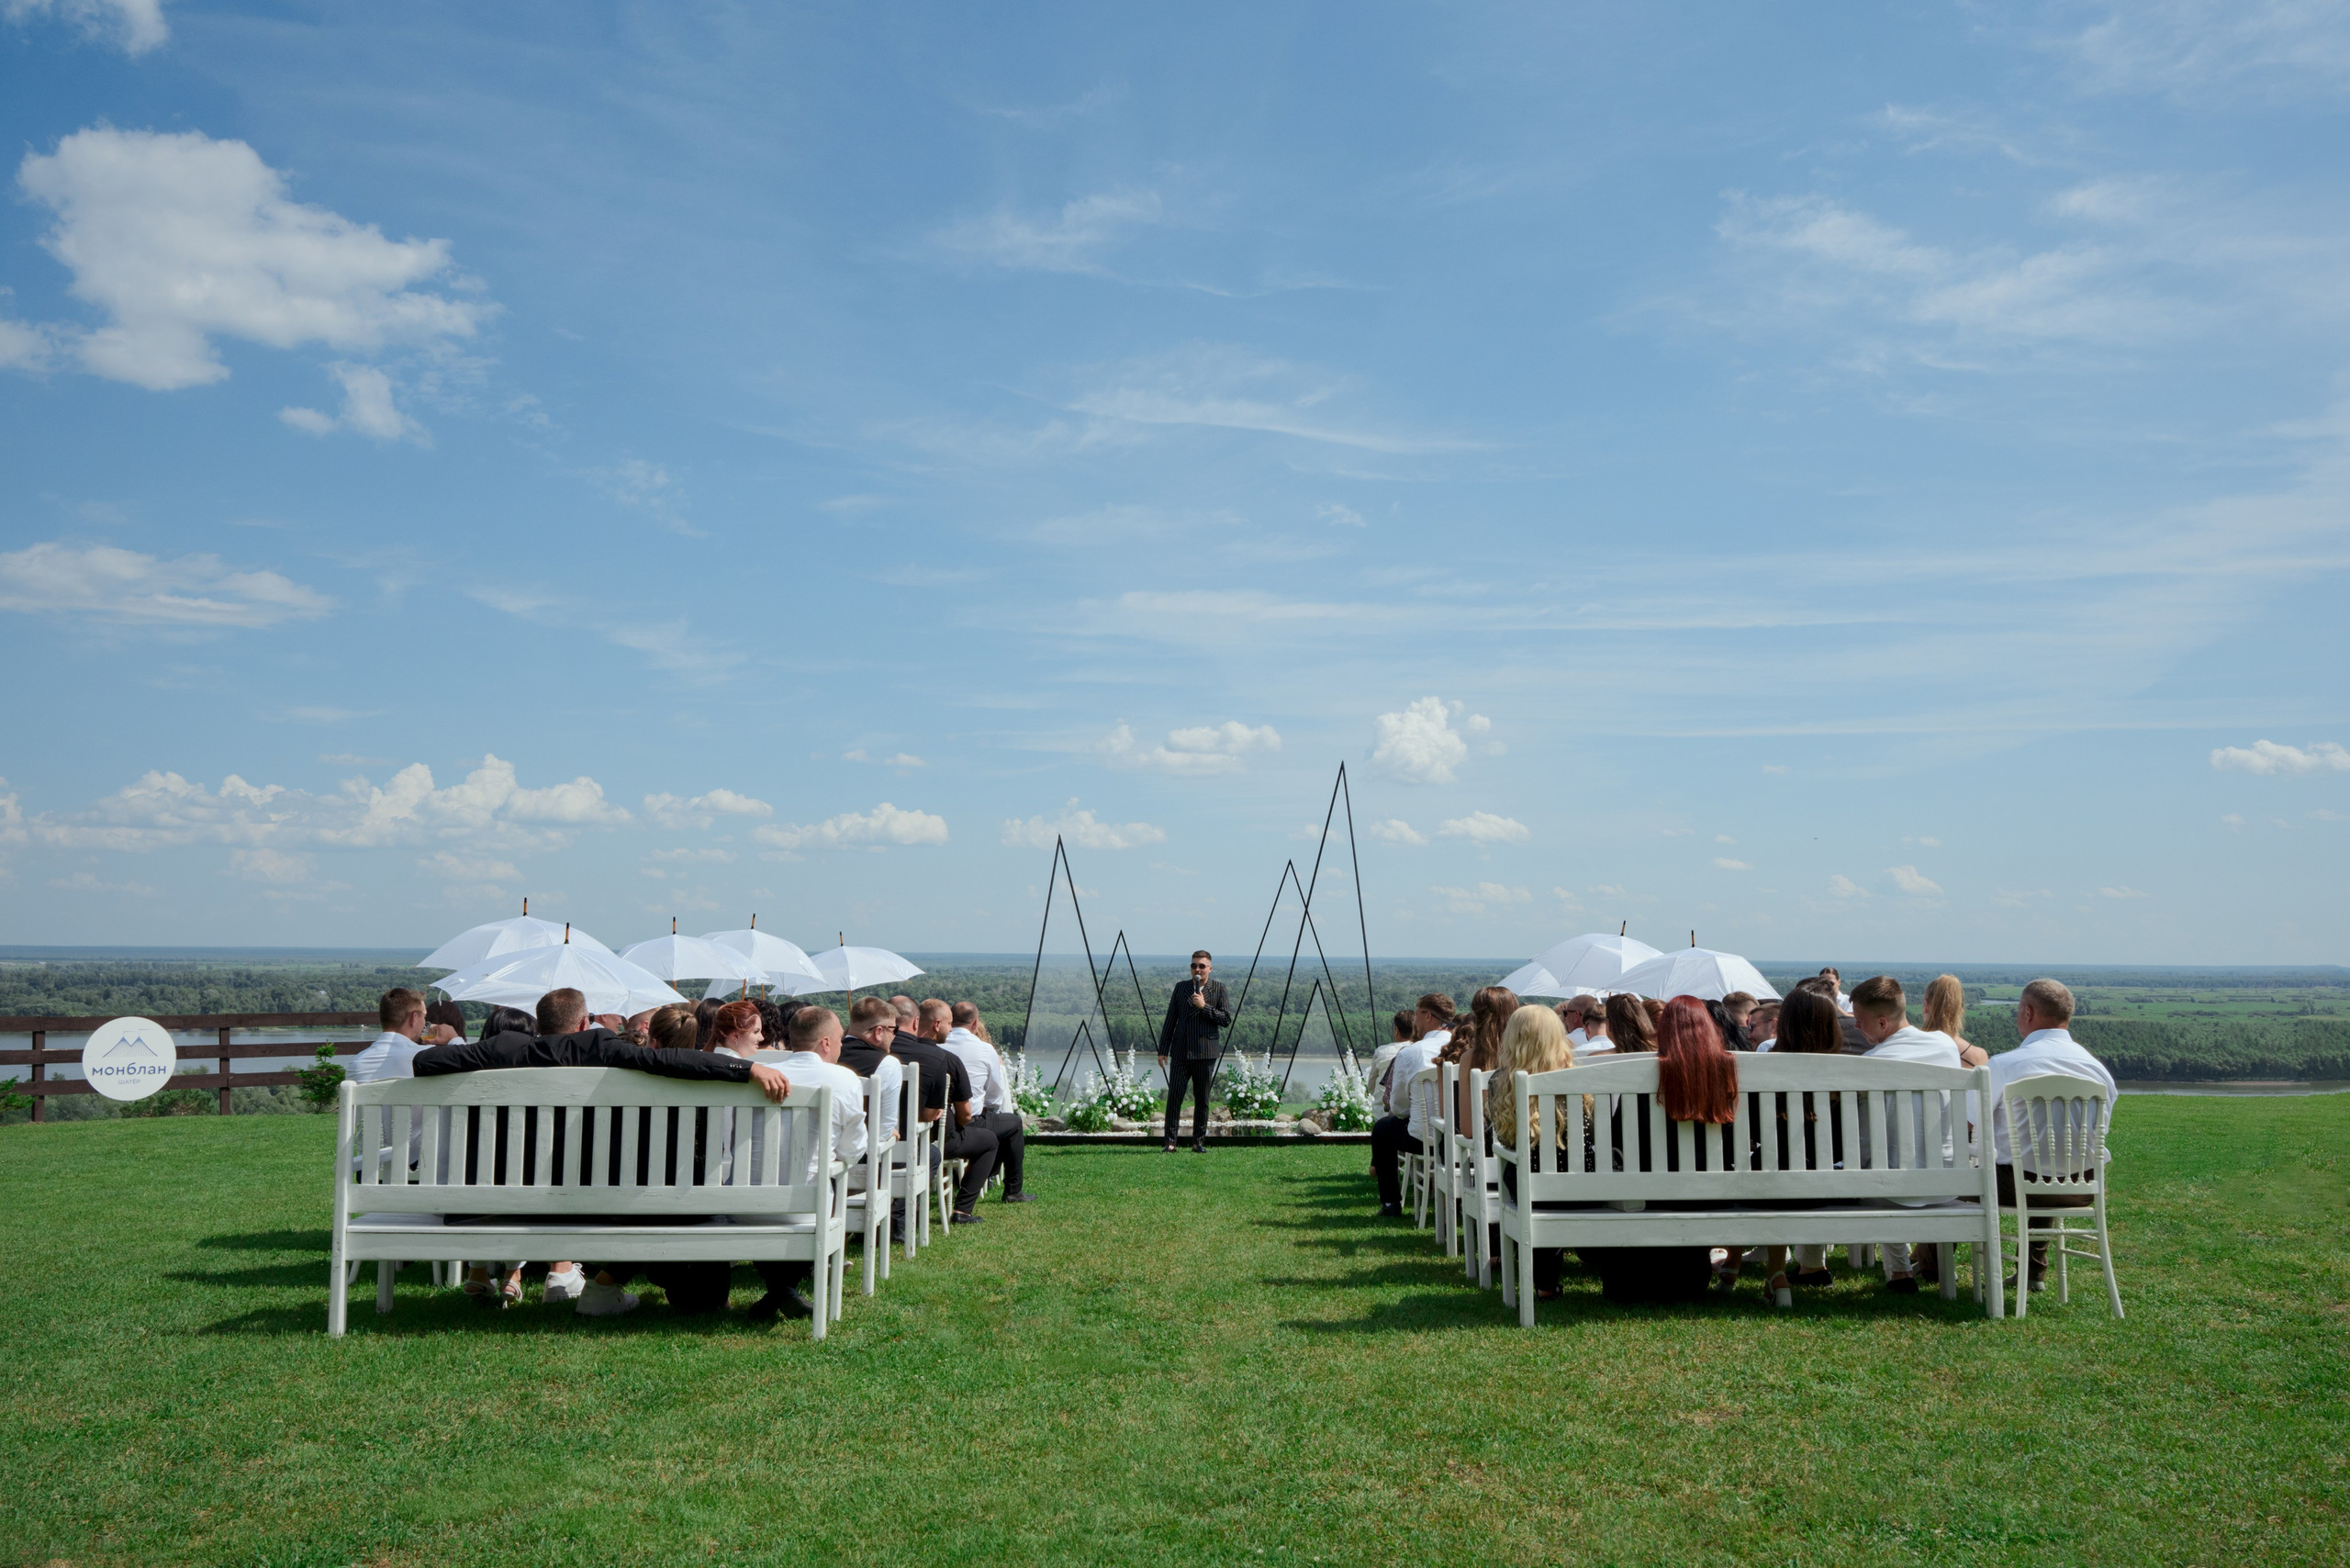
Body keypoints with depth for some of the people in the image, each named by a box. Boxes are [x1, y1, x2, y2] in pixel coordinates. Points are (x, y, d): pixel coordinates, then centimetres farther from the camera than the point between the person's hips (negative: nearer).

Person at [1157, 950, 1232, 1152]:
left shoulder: (1218, 989, 5)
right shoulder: (1181, 987, 10)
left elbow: (1227, 1019, -2)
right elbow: (1170, 1020, 11)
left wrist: (1204, 1007, -12)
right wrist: (1163, 1050, 7)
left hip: (1206, 1053, -1)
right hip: (1181, 1052, 1)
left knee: (1202, 1100, 5)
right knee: (1174, 1097, -5)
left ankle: (1198, 1142, 12)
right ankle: (1170, 1141, -1)